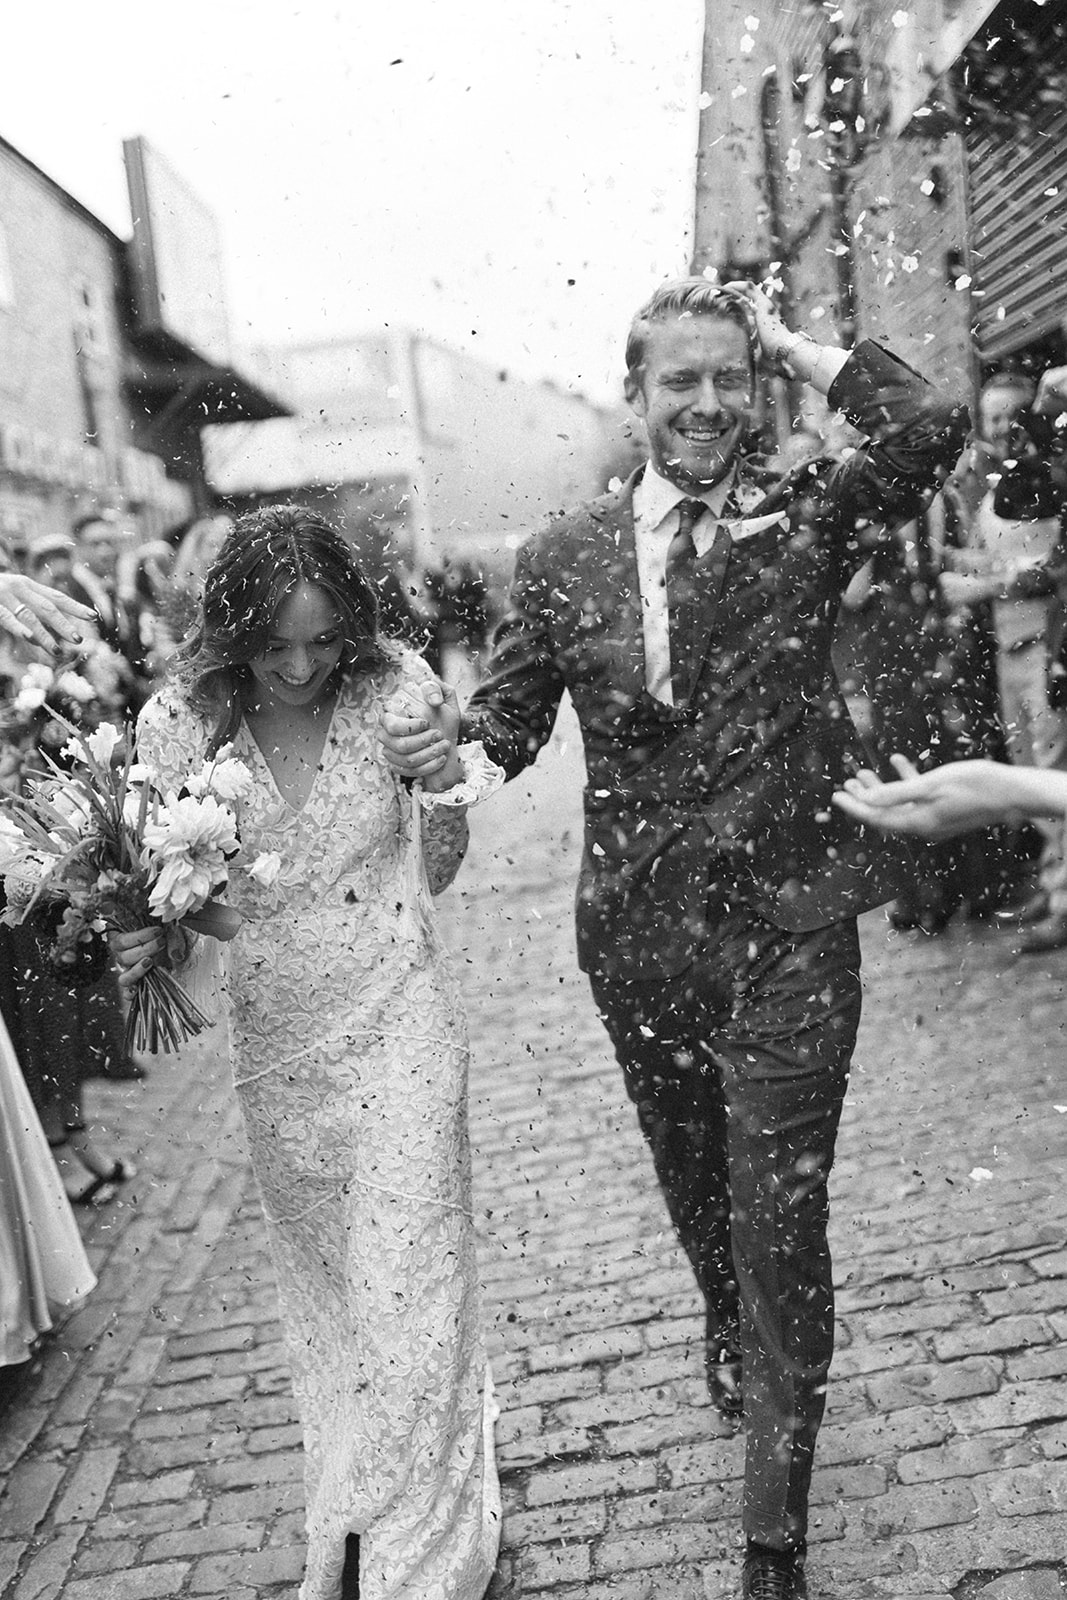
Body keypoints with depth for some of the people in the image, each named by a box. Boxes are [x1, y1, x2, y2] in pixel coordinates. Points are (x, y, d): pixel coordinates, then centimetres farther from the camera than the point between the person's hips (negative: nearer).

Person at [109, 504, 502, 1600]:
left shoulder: (393, 687, -14)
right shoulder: (179, 723, -12)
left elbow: (439, 869, -7)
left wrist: (442, 781, -27)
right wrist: (147, 938, -24)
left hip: (399, 1028, -2)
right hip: (276, 1048, 3)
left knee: (407, 1293, 2)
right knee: (320, 1290, 20)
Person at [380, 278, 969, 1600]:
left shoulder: (803, 519, -4)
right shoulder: (563, 558, 0)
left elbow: (931, 431, -21)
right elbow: (513, 723, 4)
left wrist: (794, 345, -11)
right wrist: (435, 738, -18)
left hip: (784, 937, -3)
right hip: (636, 935, 3)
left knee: (781, 1227, 3)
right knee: (691, 1179, 26)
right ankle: (727, 1327, 59)